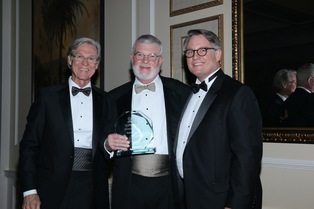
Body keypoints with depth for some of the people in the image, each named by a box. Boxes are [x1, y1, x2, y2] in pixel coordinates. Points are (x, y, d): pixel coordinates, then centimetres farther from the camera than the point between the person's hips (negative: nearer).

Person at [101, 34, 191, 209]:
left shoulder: (181, 93, 2)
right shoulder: (115, 97, 8)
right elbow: (107, 142, 11)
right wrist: (108, 145, -10)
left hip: (169, 185, -1)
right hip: (129, 187, 1)